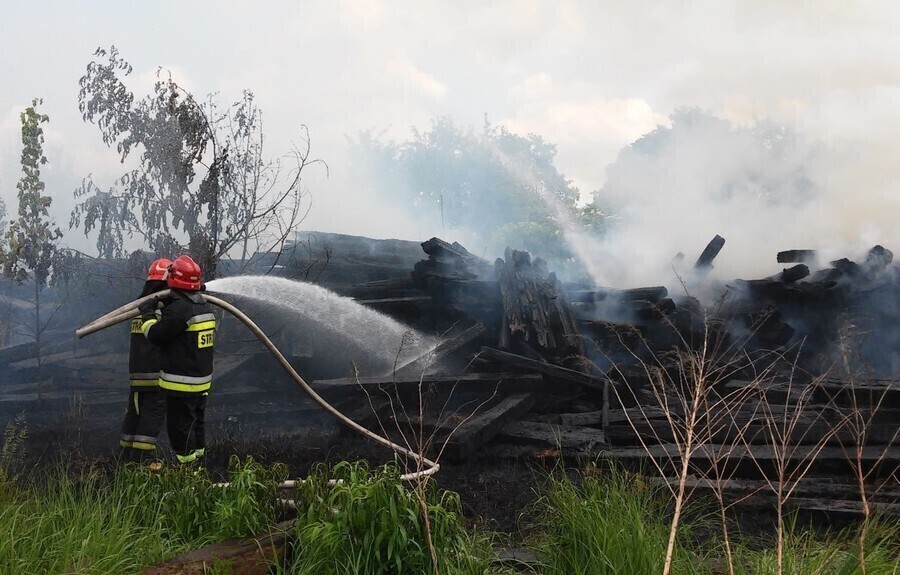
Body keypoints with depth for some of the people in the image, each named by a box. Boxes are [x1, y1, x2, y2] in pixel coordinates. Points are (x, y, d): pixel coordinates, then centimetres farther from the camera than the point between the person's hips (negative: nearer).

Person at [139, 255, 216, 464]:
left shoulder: (178, 309, -22)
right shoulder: (206, 307, 8)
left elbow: (155, 334, -16)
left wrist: (148, 313, 0)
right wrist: (160, 312, 25)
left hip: (180, 384, -9)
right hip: (203, 379, 9)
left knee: (180, 425, 1)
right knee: (197, 421, 21)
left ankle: (185, 461, 6)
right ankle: (198, 452, 33)